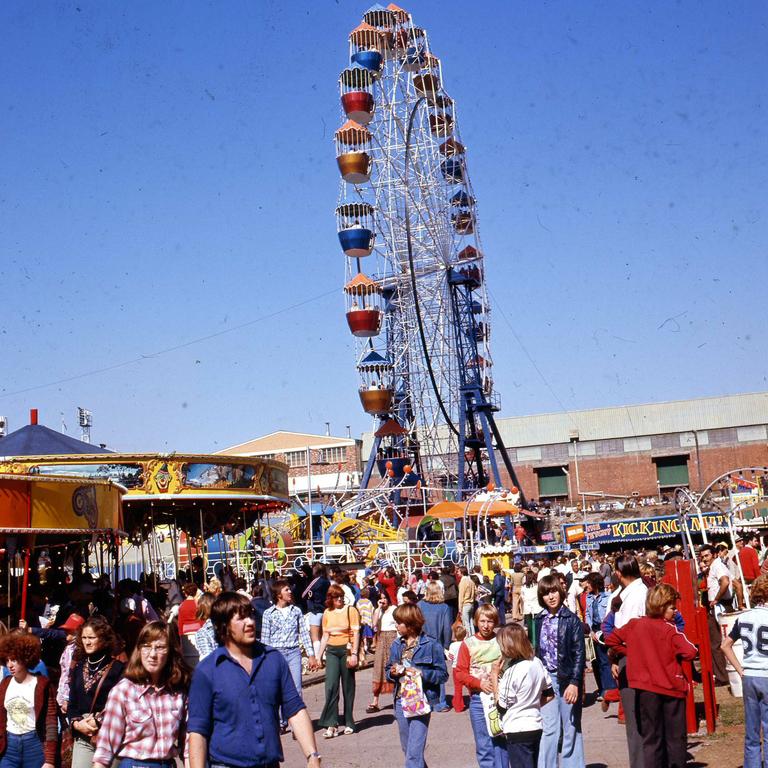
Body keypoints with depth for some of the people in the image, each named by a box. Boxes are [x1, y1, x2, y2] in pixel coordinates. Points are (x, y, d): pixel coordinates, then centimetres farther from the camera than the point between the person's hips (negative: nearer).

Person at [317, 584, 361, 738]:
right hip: (331, 650, 3)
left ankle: (349, 723, 14)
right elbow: (325, 636, 15)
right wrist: (319, 656, 11)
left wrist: (354, 654, -13)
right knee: (331, 686, -10)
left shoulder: (351, 610, -2)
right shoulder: (327, 613, 10)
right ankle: (331, 724, -10)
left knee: (348, 687, 4)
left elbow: (356, 633, -5)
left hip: (347, 649, -3)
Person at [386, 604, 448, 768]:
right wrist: (393, 672, -6)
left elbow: (443, 675, -7)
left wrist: (421, 673, -21)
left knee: (414, 751, -11)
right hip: (401, 700, 6)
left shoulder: (431, 645, -9)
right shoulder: (397, 645, 8)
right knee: (407, 749, 16)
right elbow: (388, 670, 17)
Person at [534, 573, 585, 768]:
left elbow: (579, 653, -8)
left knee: (570, 728, 4)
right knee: (548, 728, 2)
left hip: (567, 678, -3)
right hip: (546, 679, 3)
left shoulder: (571, 619, -6)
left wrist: (575, 682, -14)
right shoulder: (540, 620, 7)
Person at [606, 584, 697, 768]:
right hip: (672, 687, -3)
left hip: (646, 689, 3)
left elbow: (610, 640, 9)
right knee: (676, 739, 9)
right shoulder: (669, 629, -11)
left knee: (651, 738, 9)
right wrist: (675, 653, -1)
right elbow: (691, 652, -21)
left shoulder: (634, 625, 2)